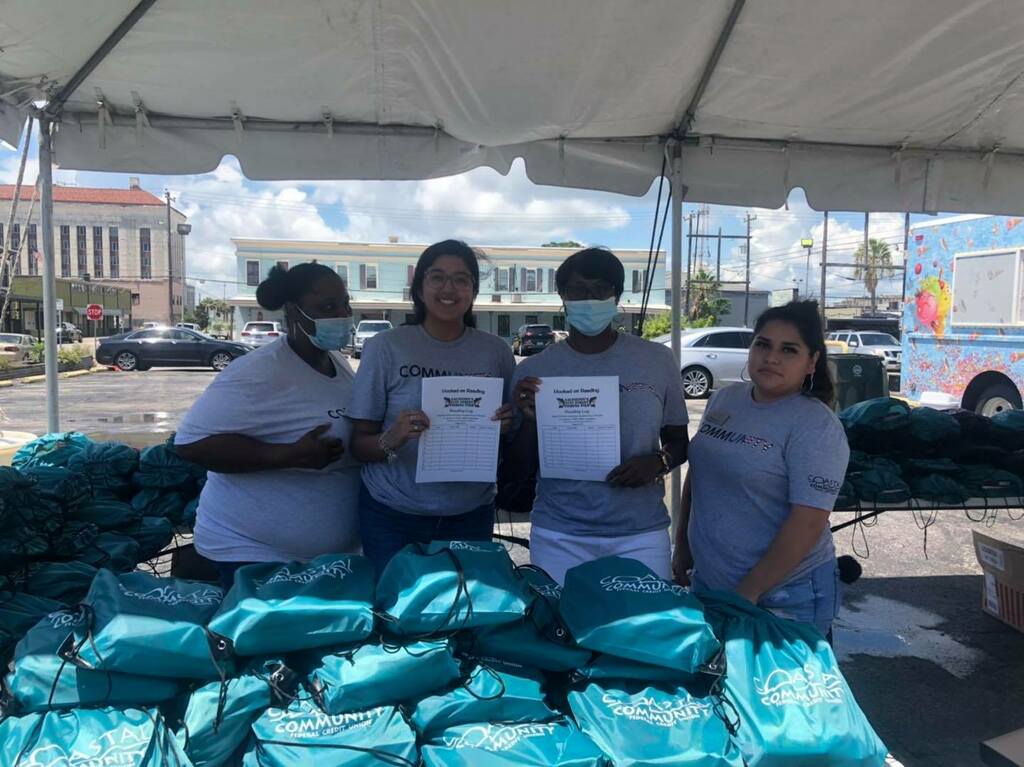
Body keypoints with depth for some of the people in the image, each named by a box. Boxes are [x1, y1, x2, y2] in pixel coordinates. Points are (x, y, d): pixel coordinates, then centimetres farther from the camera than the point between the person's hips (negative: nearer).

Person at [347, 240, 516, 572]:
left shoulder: (496, 351, 0)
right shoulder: (386, 347, -7)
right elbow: (359, 444, -4)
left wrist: (508, 428, -12)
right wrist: (390, 440, -23)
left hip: (471, 516, 2)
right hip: (392, 517, -2)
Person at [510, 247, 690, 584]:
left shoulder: (657, 360, 0)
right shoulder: (534, 370, 0)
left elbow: (678, 440, 10)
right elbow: (523, 463, 4)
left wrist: (658, 462, -11)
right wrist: (530, 419, -14)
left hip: (641, 533, 0)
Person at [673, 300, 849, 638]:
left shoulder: (816, 426, -16)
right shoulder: (724, 399, 4)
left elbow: (807, 523, -20)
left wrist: (749, 592, -19)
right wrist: (683, 546, 13)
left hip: (784, 598, -6)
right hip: (706, 580, 6)